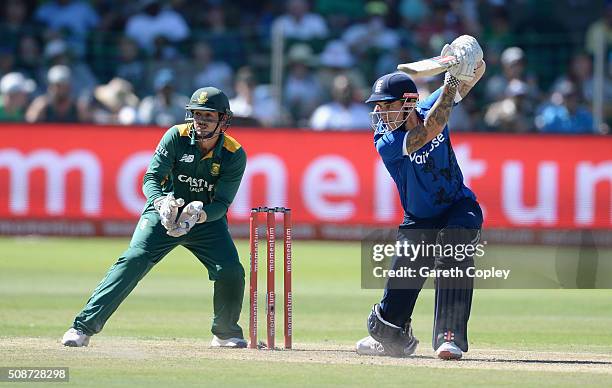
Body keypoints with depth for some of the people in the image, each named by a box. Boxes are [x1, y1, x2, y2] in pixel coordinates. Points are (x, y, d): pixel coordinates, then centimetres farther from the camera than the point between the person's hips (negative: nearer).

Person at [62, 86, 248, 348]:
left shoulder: (234, 155, -14)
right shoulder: (177, 137, -15)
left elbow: (222, 203, -18)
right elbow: (151, 178, -19)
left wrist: (198, 215, -39)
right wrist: (162, 202, -41)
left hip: (208, 218, 1)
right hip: (165, 212, -1)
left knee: (231, 272, -16)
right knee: (132, 261, -20)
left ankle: (226, 332, 12)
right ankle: (83, 326, -23)